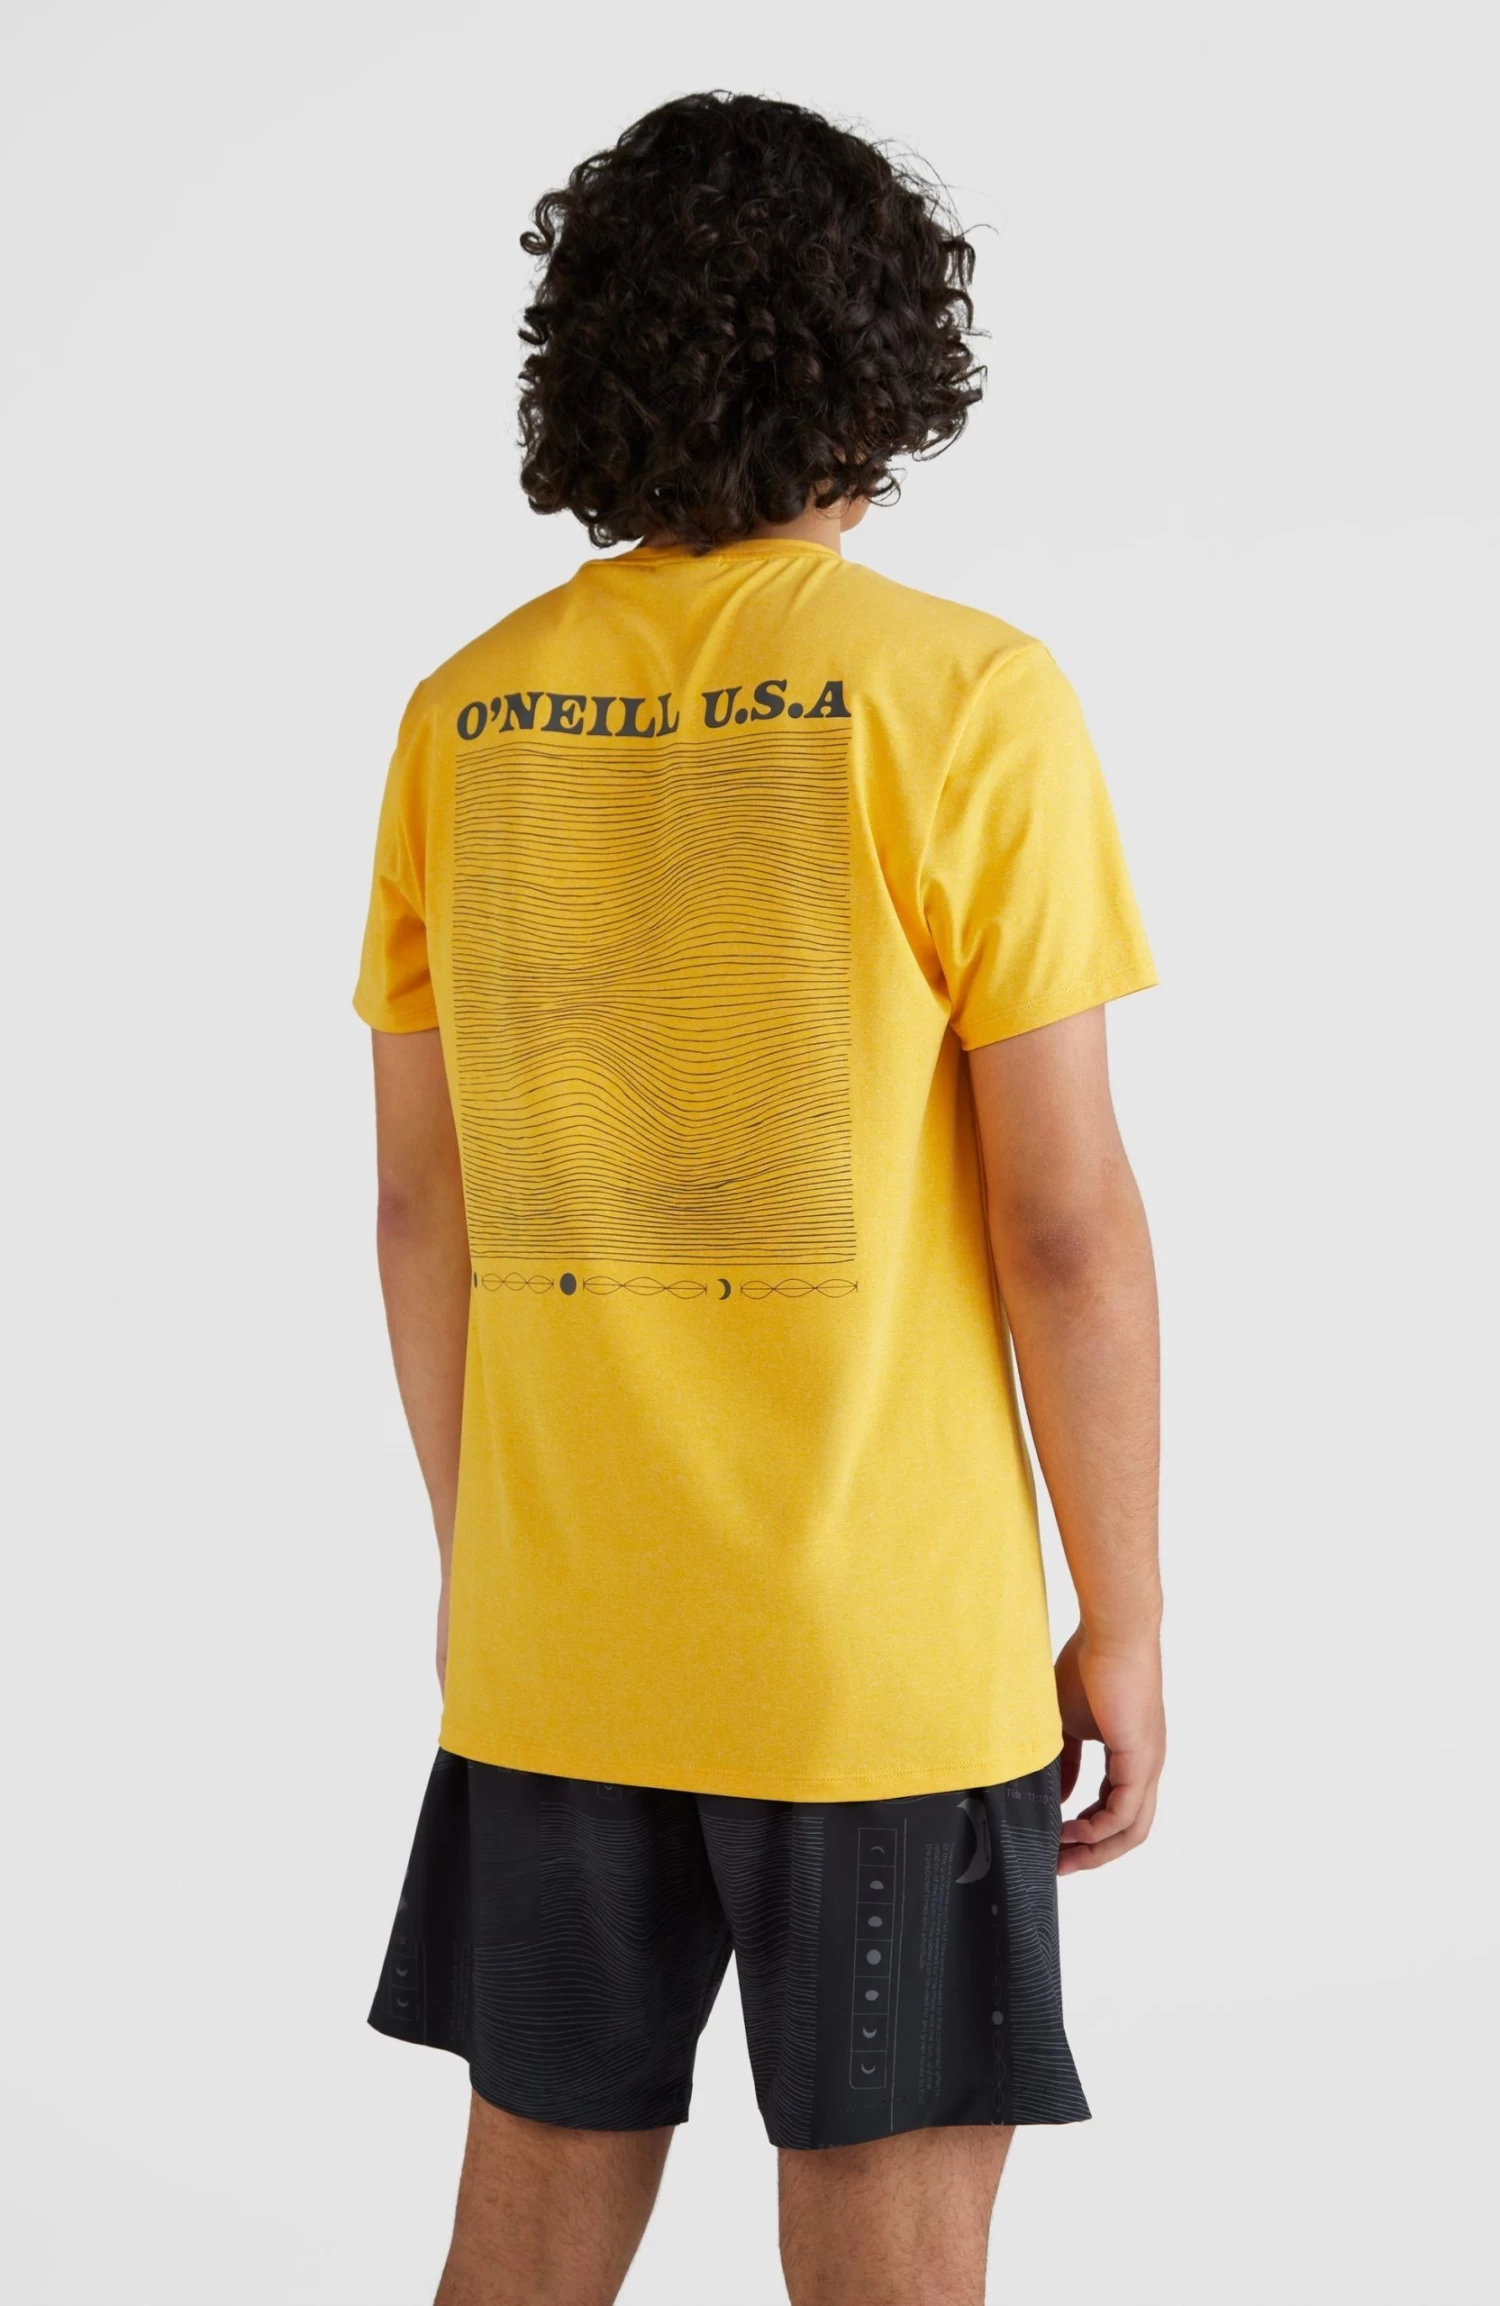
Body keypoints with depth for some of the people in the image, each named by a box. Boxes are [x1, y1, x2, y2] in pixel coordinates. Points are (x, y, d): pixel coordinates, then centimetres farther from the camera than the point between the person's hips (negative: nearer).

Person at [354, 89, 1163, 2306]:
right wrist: (1124, 1622, -2)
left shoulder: (468, 714, 2)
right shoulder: (961, 697, -12)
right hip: (885, 1658, -4)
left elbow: (420, 1203, 6)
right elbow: (1064, 1220, -12)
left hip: (548, 1630, 4)